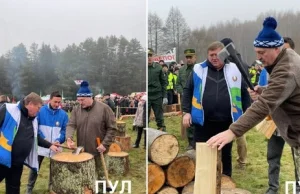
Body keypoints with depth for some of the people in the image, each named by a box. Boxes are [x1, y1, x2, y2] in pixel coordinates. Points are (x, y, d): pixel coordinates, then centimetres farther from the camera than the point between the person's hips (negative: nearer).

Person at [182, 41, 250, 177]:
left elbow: (244, 93, 9)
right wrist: (186, 112, -3)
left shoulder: (234, 70, 4)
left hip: (226, 122, 1)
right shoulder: (199, 69, 3)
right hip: (203, 121, 0)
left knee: (226, 154, 15)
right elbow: (188, 91, 5)